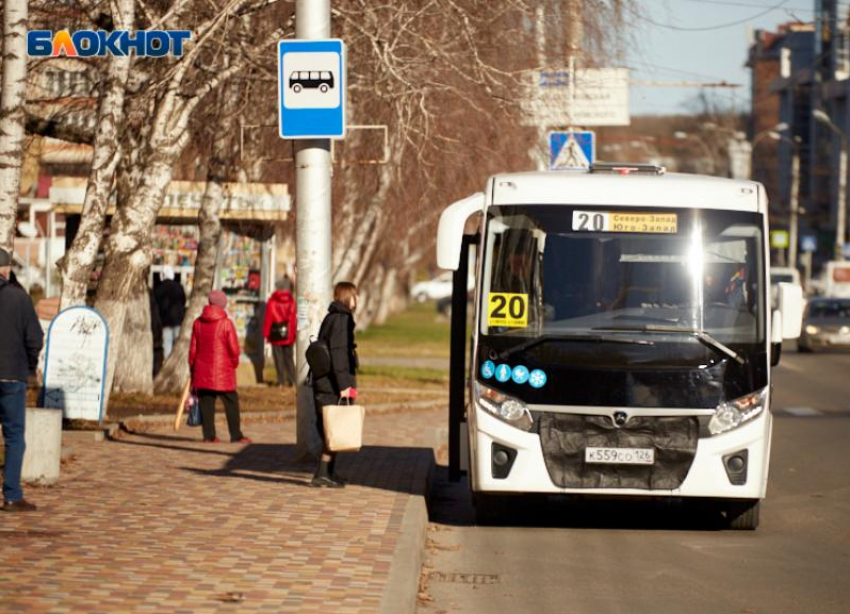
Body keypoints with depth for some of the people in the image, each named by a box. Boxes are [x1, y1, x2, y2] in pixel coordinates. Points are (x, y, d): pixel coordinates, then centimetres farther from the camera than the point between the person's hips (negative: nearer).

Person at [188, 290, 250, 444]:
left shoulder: (198, 323, 2)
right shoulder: (226, 323, -10)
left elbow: (193, 349, 5)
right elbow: (234, 349, -9)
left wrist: (192, 367, 16)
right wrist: (234, 363, 10)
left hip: (203, 372, 3)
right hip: (223, 372, -3)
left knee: (206, 403, 7)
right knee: (231, 403, 4)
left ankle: (209, 435, 4)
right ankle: (236, 435, 4)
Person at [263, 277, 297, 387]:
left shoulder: (272, 302, -8)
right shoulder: (291, 301, 0)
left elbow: (268, 318, -5)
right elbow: (294, 318, 2)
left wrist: (266, 333, 3)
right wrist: (294, 332, 10)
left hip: (276, 335, -3)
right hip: (289, 335, 3)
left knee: (279, 358, 2)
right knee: (289, 358, 10)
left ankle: (281, 380, -1)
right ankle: (291, 379, 6)